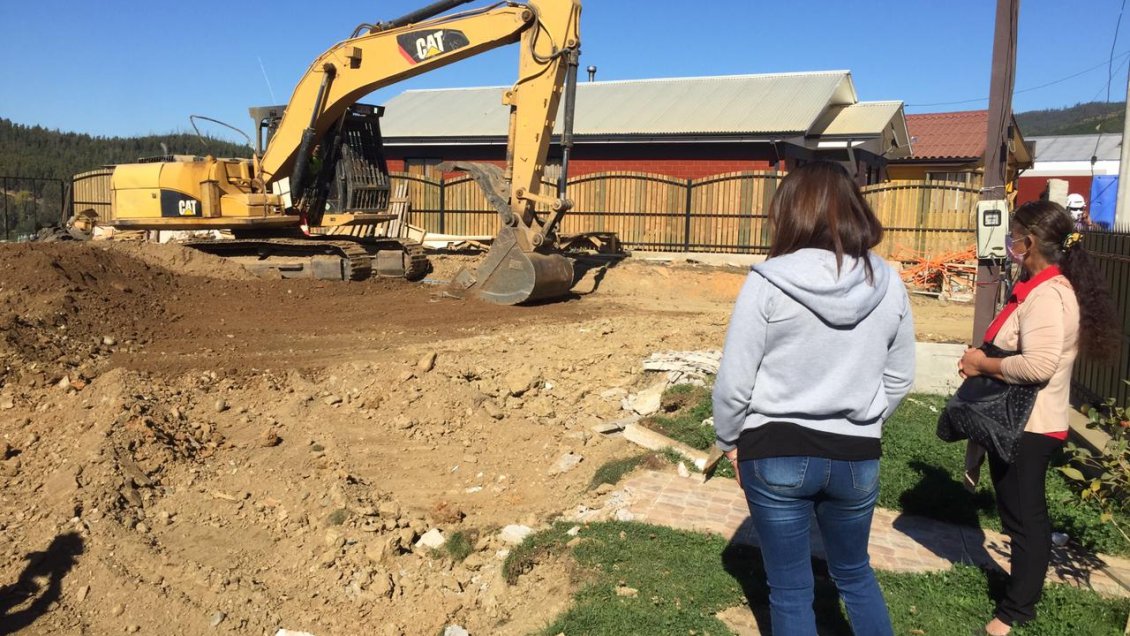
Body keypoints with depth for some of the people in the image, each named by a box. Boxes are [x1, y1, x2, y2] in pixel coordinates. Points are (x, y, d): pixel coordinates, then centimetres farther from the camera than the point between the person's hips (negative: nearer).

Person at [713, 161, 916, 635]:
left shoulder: (768, 282, -16)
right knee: (854, 573, 26)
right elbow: (899, 378, 6)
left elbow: (734, 381, -11)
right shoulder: (887, 284, -3)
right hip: (856, 457, 4)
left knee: (790, 589, 13)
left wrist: (729, 441, 5)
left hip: (777, 454, -3)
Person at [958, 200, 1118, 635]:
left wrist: (983, 364, -18)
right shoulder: (1043, 287, 11)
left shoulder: (1046, 294, -22)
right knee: (1022, 513, 20)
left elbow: (1039, 365, -31)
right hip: (1018, 420, 10)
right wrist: (984, 361, 7)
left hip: (1027, 426, -10)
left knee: (1024, 517, 1)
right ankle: (1022, 594, 34)